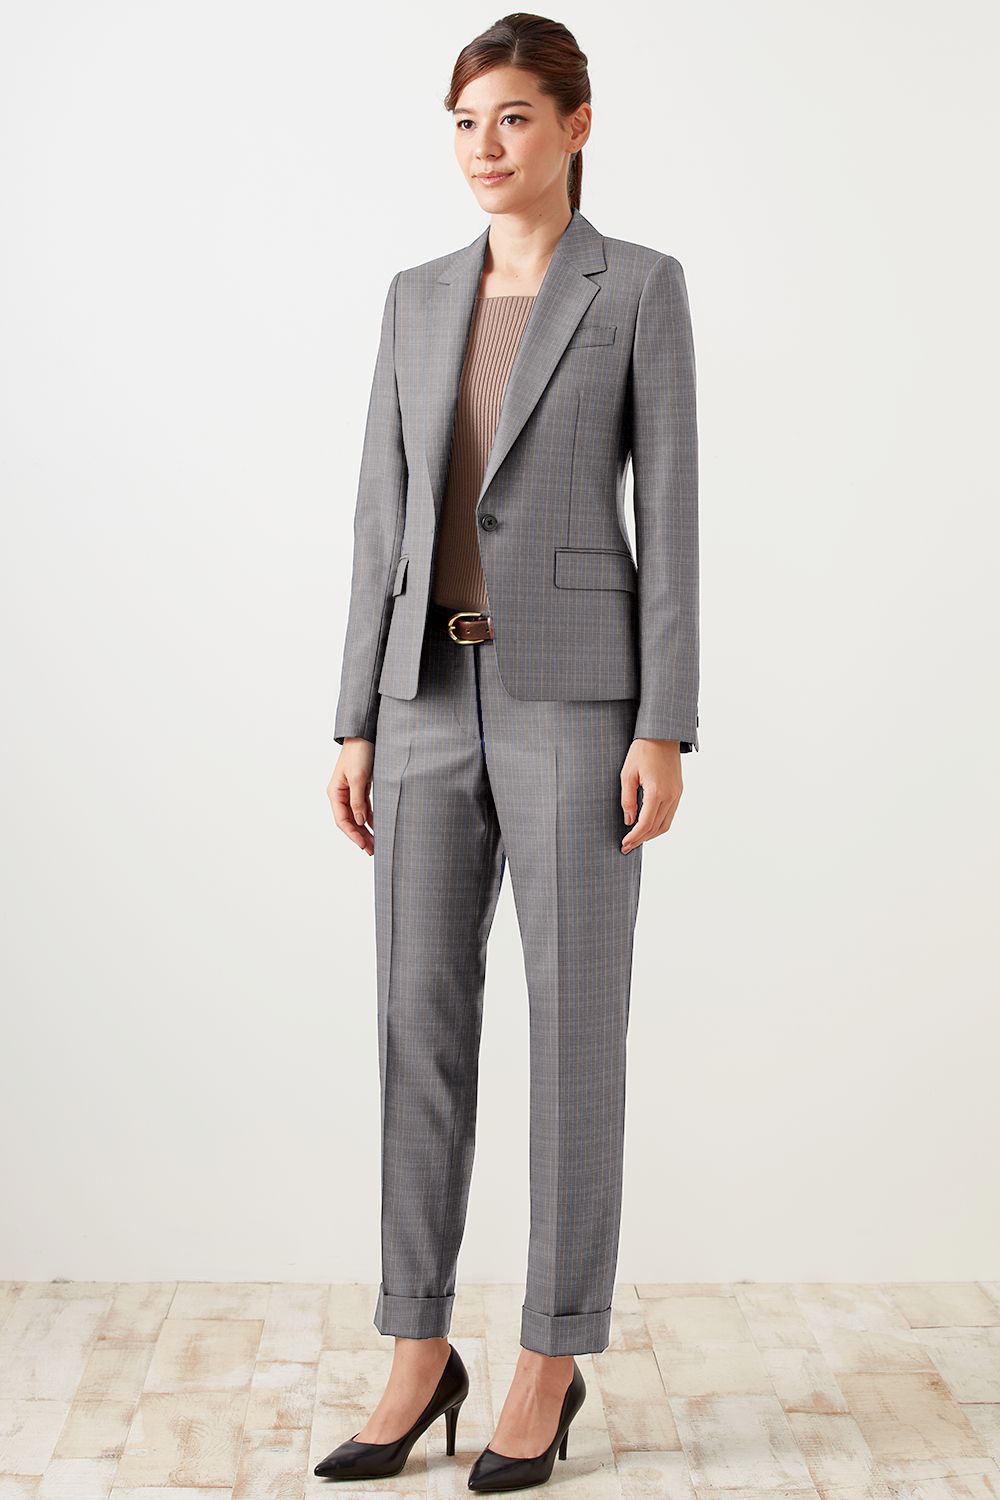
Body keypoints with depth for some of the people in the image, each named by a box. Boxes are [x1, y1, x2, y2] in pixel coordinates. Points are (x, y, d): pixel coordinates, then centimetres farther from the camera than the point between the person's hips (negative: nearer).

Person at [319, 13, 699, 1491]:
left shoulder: (642, 285, 2)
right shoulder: (420, 298, 15)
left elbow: (670, 514, -4)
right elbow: (386, 518, 11)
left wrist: (666, 730, -12)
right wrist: (357, 725, 5)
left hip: (578, 692, -4)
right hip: (438, 696, 5)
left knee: (574, 1024, -1)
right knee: (421, 1018, 4)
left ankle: (552, 1356, 15)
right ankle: (422, 1351, 17)